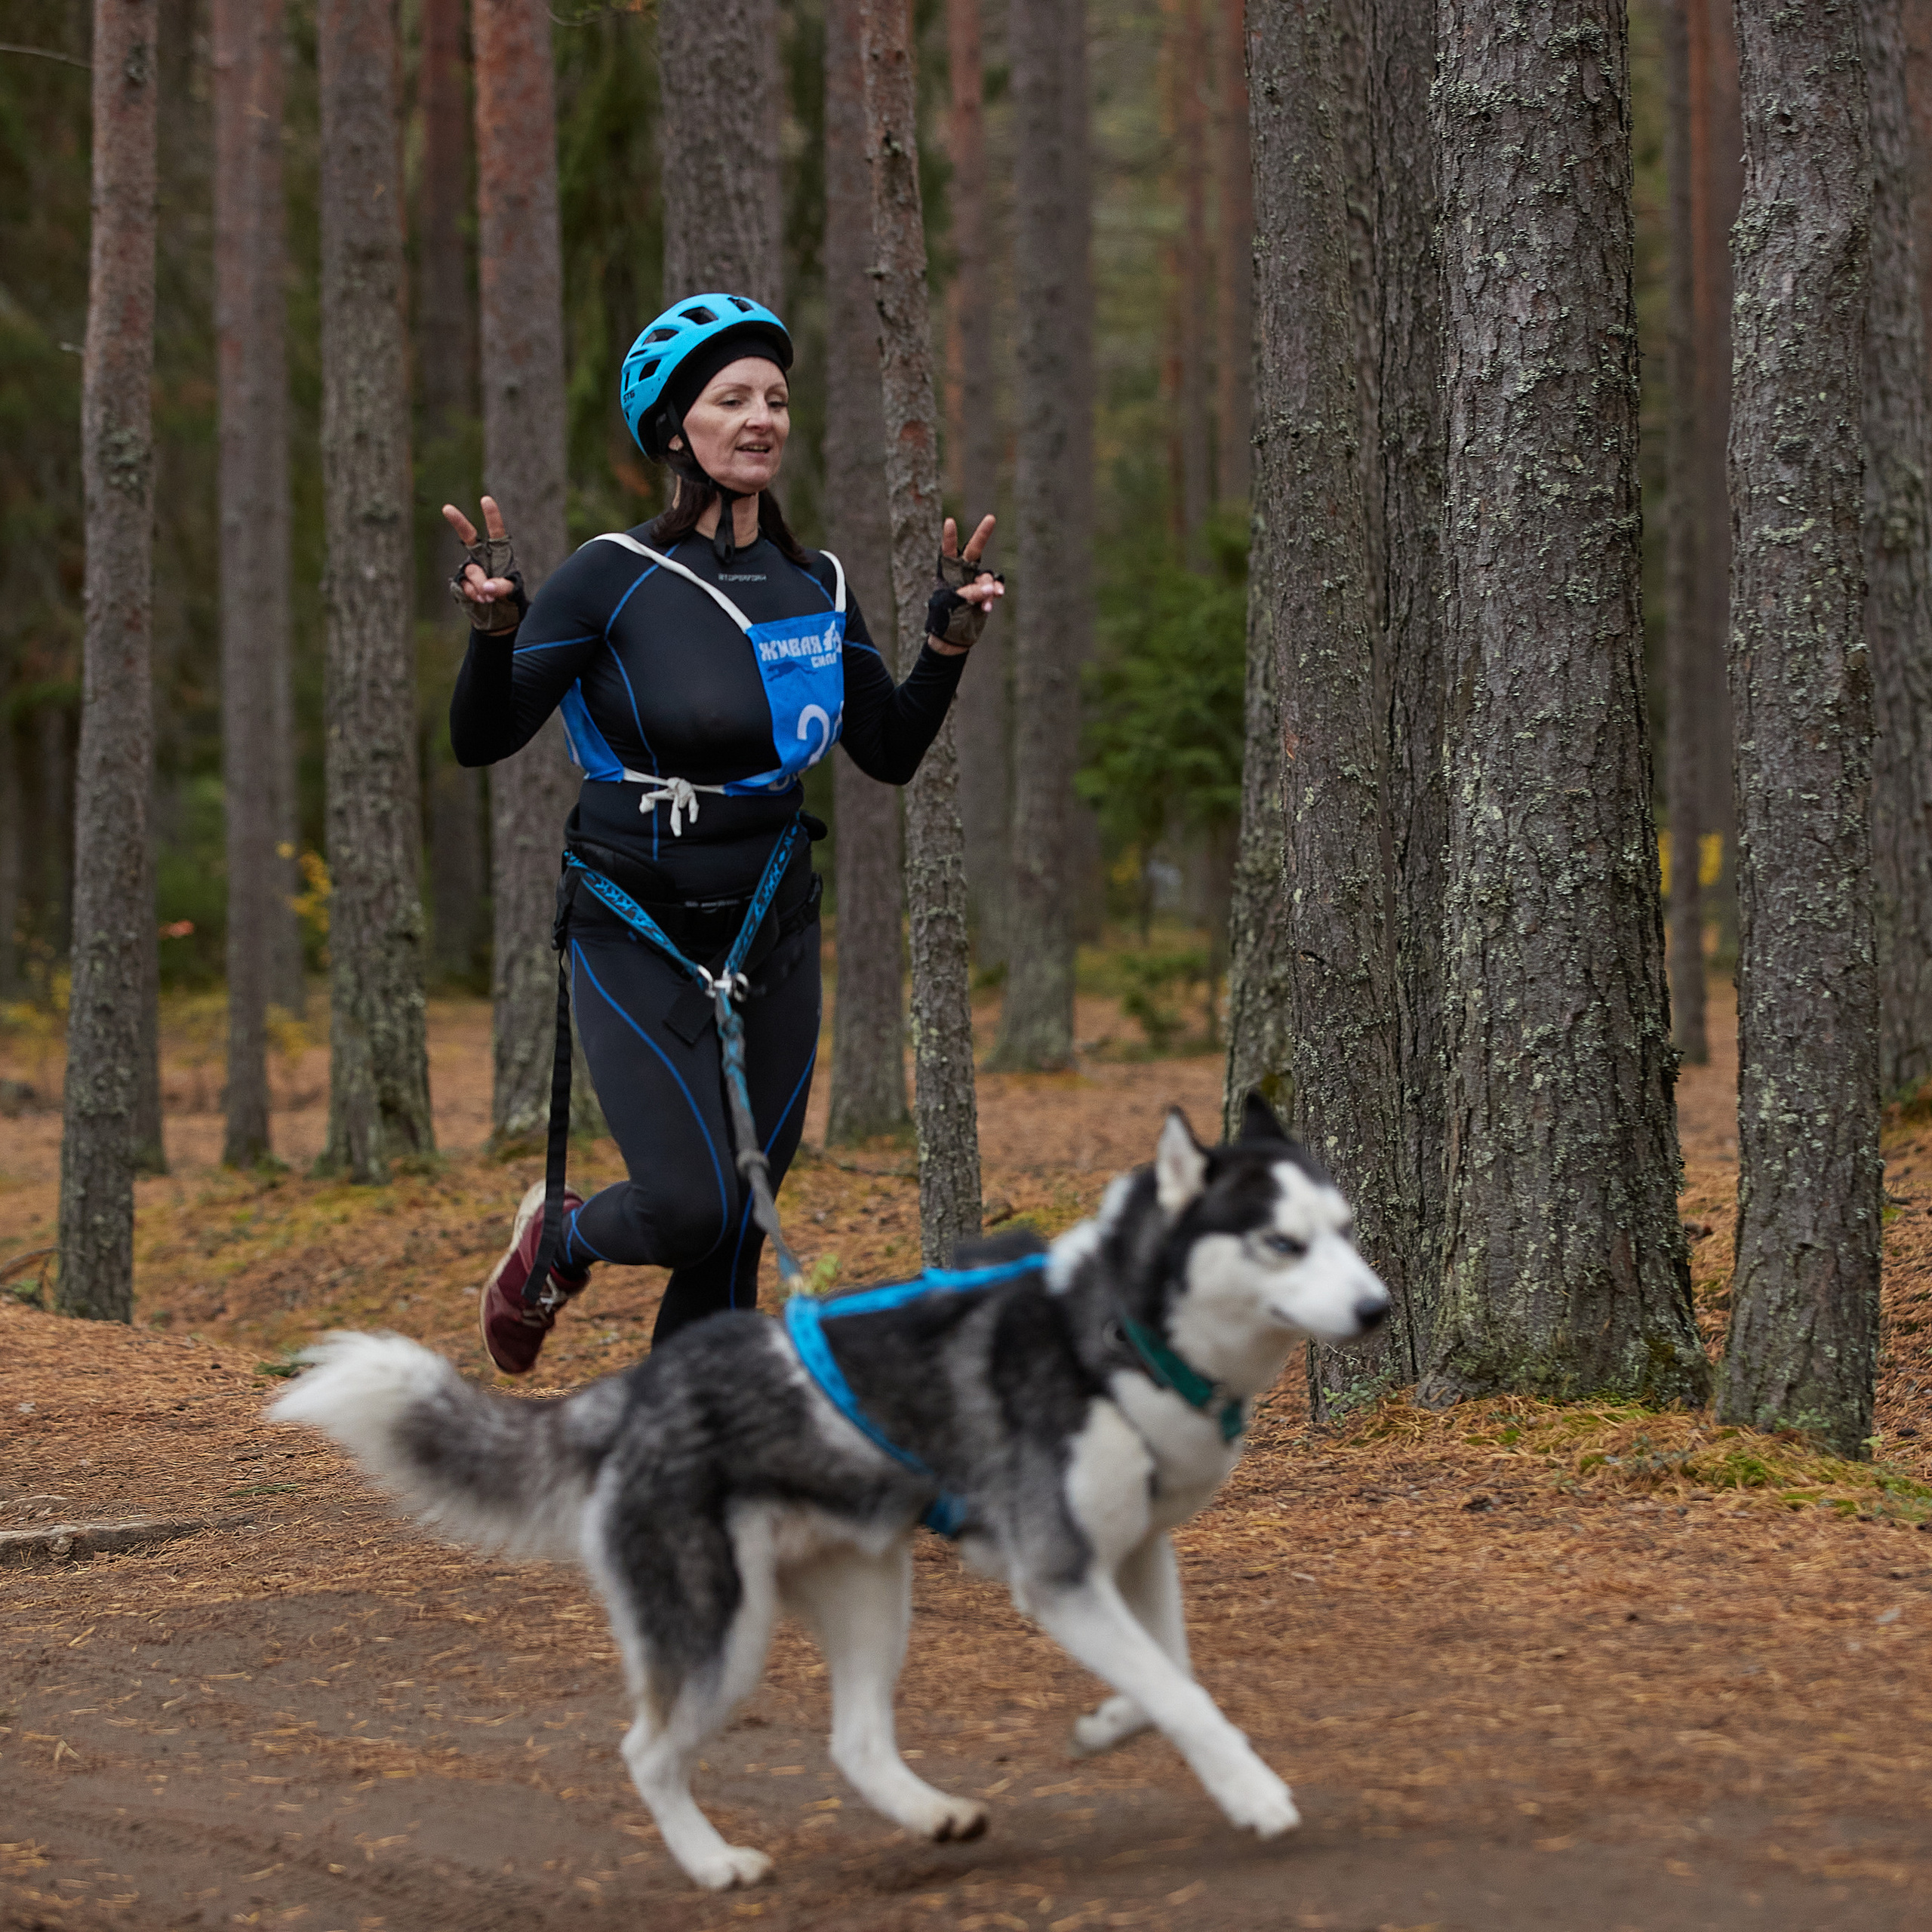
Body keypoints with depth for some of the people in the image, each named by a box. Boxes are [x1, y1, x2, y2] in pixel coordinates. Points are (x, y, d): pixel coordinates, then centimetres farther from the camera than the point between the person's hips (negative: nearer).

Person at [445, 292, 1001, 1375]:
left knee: (738, 1236, 5)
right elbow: (483, 741, -11)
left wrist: (951, 644, -4)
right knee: (690, 1209, -15)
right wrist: (494, 628, -29)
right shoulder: (615, 580, -12)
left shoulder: (819, 590, 3)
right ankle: (560, 1242, 20)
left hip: (774, 937, 5)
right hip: (637, 934, -5)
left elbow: (892, 754, 10)